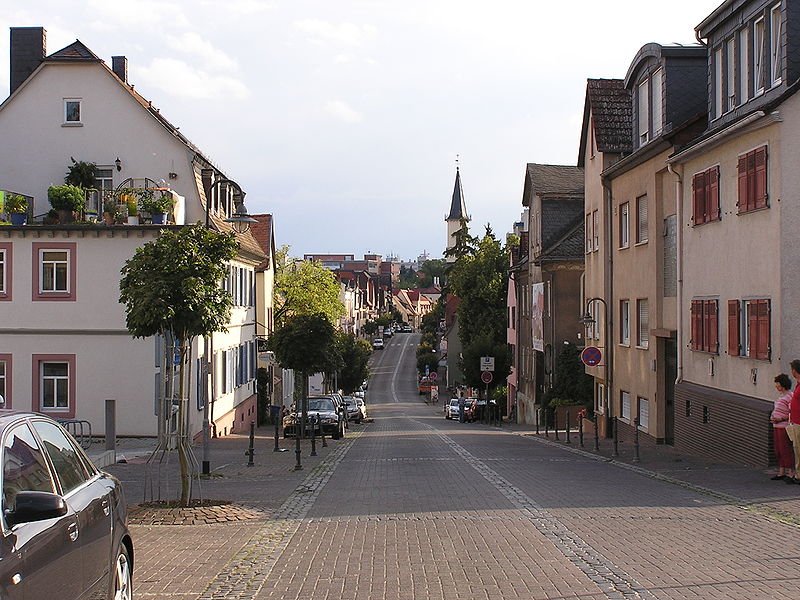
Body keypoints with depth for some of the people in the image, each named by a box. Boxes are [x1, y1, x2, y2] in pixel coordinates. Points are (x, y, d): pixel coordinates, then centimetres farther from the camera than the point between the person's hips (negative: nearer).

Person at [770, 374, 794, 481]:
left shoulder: (789, 396, -14)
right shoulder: (780, 395, 15)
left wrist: (781, 419, -20)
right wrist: (772, 417, 11)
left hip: (784, 427, -10)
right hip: (776, 426, 10)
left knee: (786, 450, -6)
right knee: (778, 450, 12)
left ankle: (791, 473, -1)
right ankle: (781, 472, 18)